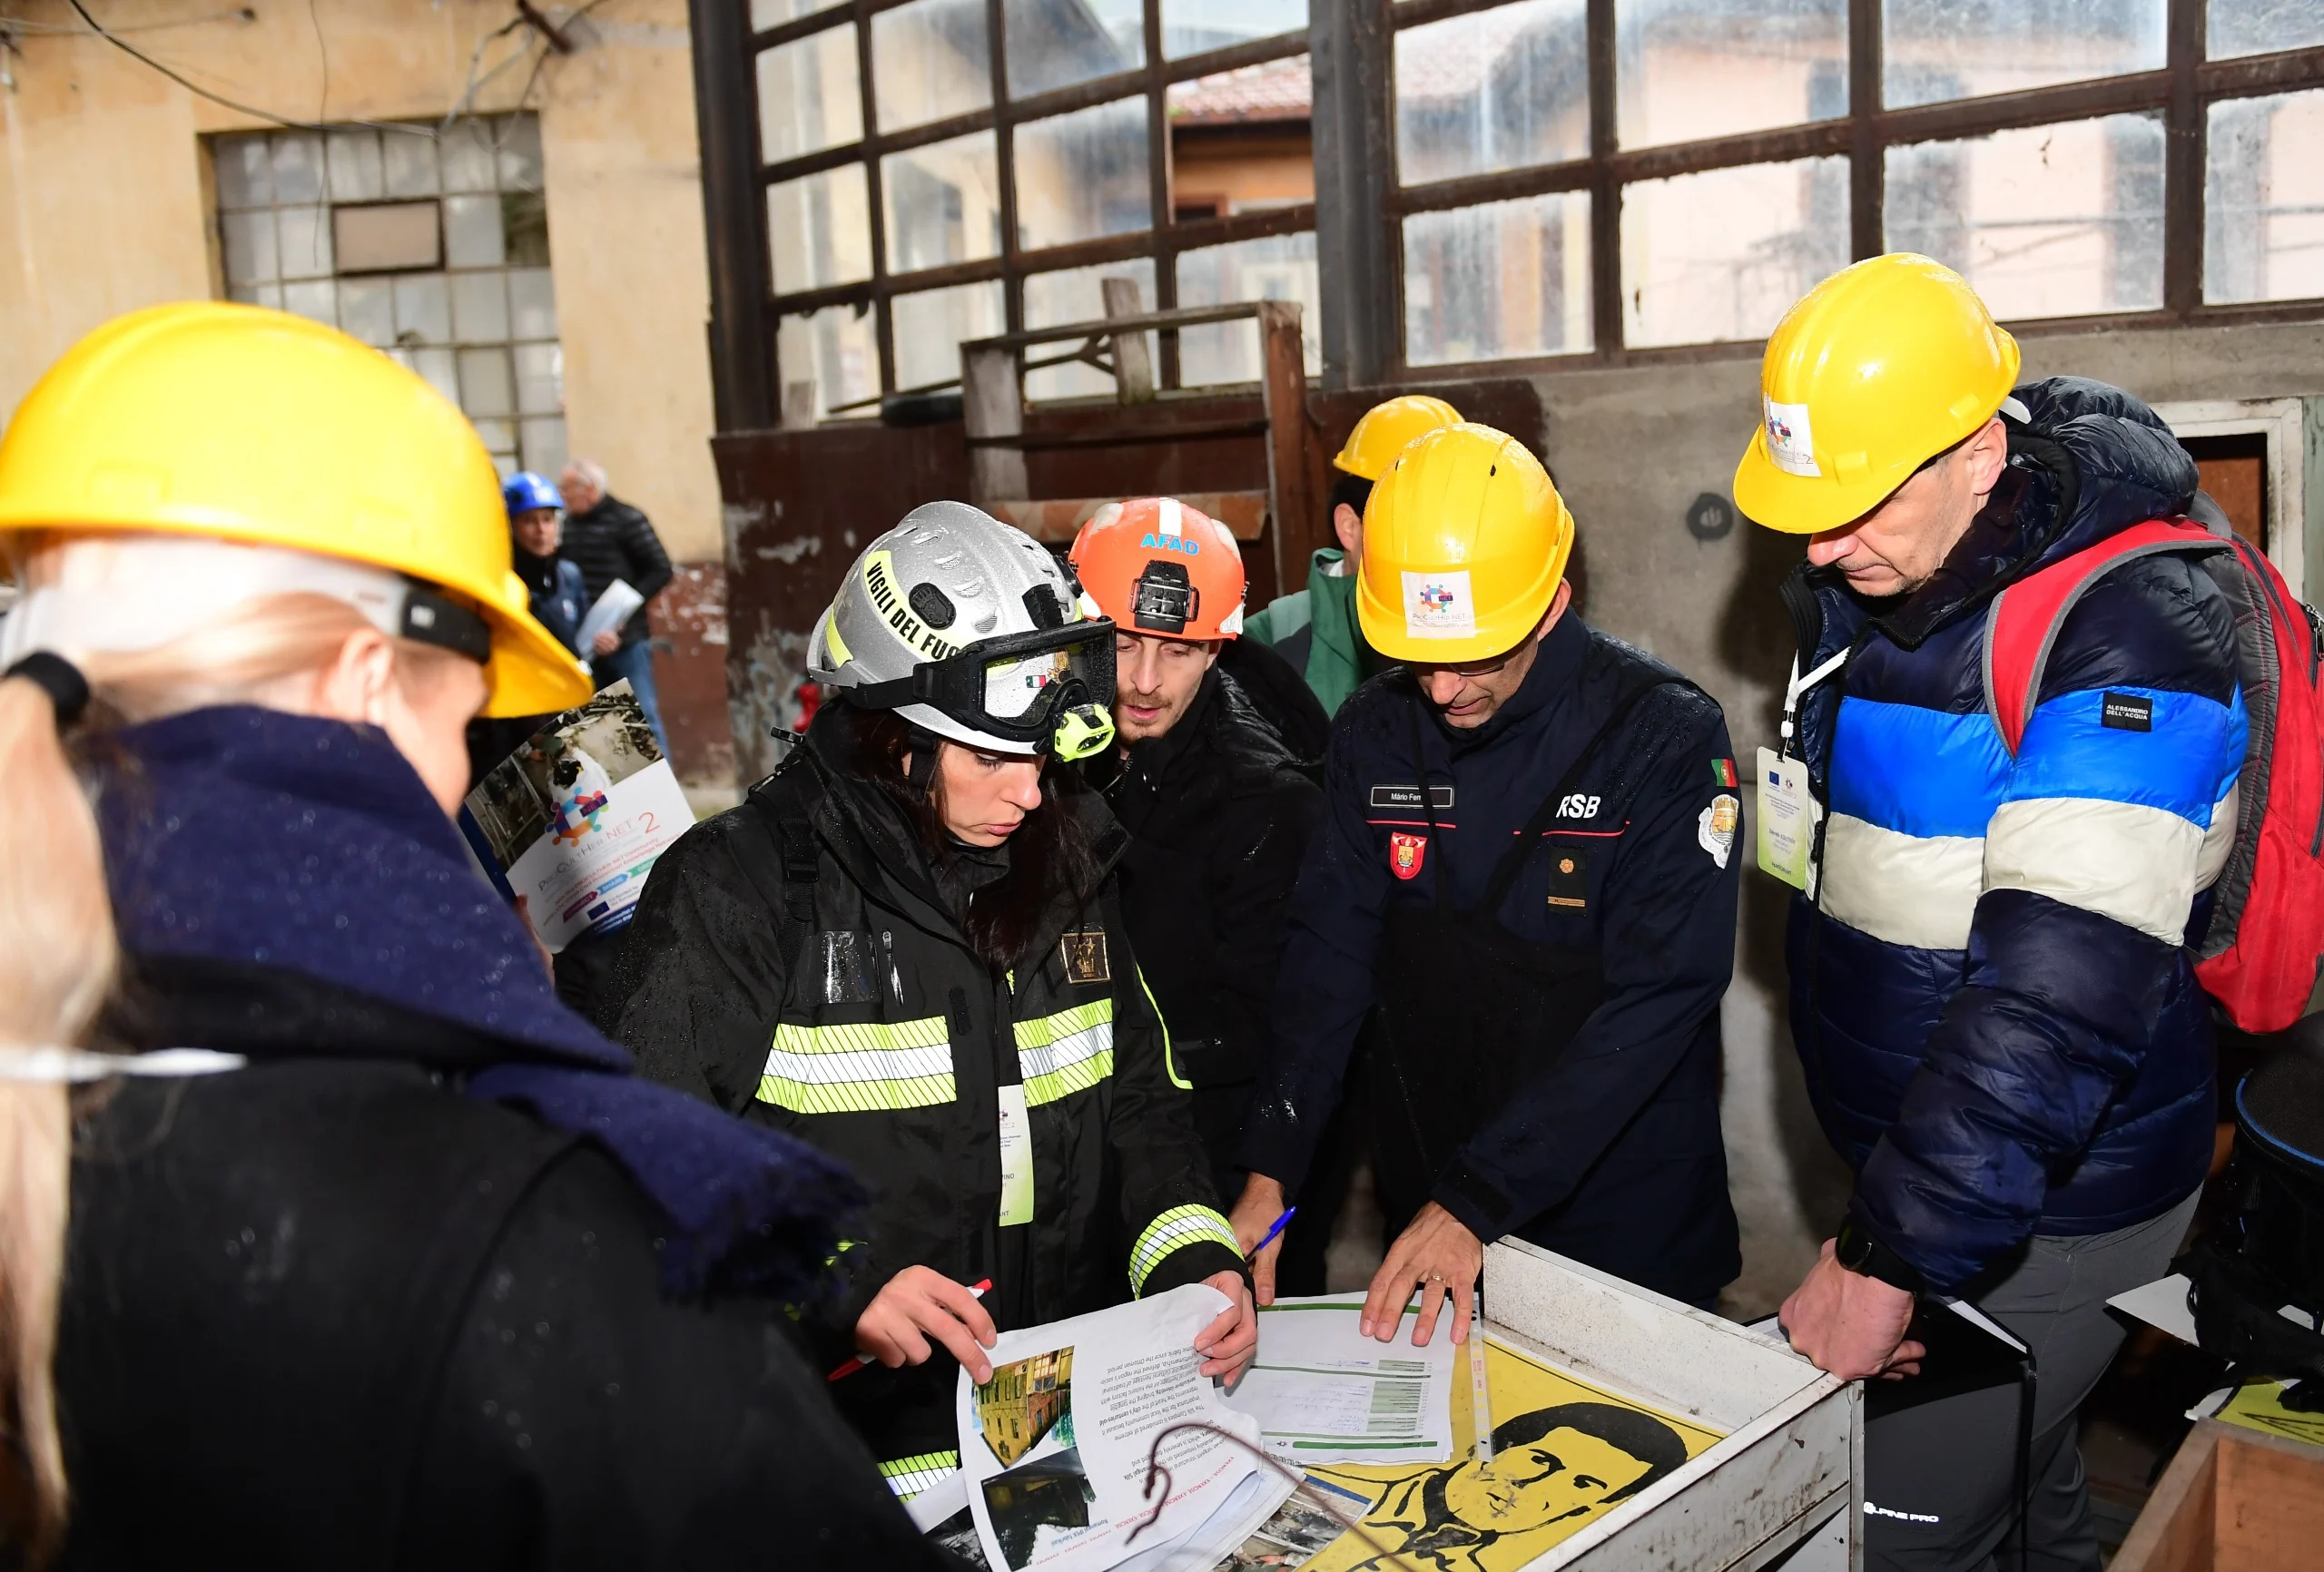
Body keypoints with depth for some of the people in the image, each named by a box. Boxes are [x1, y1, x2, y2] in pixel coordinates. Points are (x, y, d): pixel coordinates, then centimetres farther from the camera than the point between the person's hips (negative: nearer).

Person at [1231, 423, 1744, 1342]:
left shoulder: (1666, 736, -16)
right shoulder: (1375, 732, -2)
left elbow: (1656, 1002, -21)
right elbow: (1328, 957, -3)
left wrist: (1476, 1203, -25)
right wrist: (1268, 1178, -14)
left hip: (1628, 1229, -4)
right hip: (1426, 1201, 4)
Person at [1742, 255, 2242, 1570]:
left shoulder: (2126, 634, -25)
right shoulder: (1867, 584, 1)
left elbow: (2062, 1001, -31)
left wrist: (1888, 1256, -28)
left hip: (2053, 1205, -7)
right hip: (1912, 1162, 7)